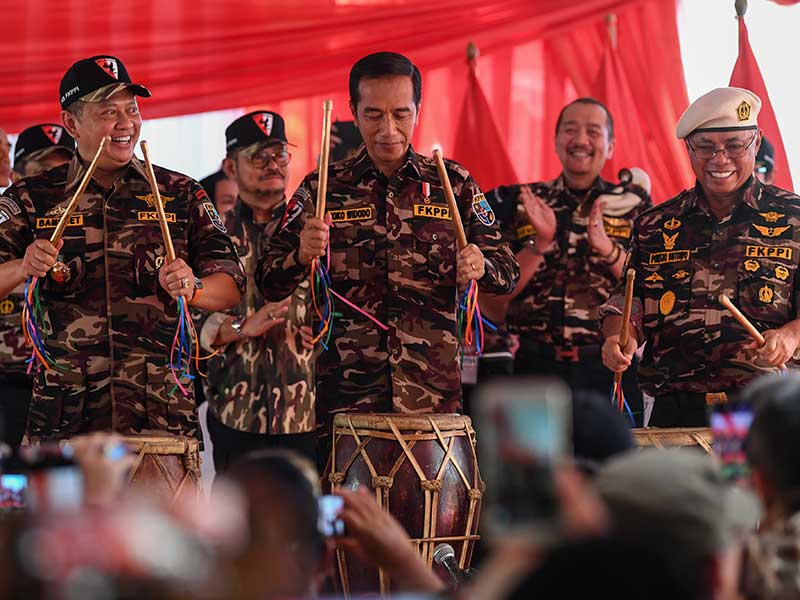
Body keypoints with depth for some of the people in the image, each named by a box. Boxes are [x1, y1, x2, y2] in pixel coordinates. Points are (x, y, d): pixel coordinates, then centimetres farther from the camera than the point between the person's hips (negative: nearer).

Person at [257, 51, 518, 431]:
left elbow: (507, 274, 8)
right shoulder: (322, 188, 5)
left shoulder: (453, 184, 7)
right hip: (346, 396, 0)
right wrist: (301, 256, -19)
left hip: (433, 393, 1)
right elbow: (270, 285, 2)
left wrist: (481, 266, -15)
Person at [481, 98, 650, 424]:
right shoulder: (520, 204, 10)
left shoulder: (634, 205, 10)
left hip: (610, 372, 0)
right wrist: (540, 243, -11)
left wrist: (607, 248, -17)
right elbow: (492, 304, 2)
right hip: (536, 368, 0)